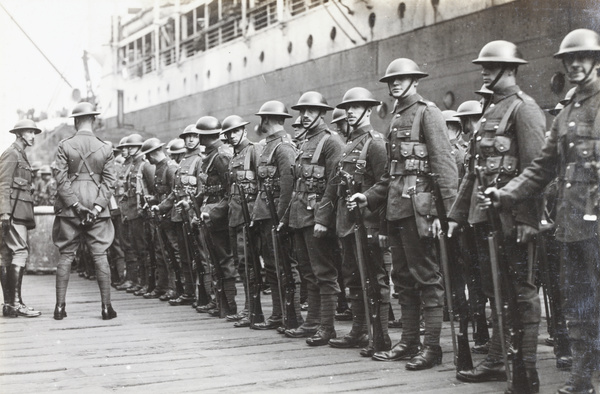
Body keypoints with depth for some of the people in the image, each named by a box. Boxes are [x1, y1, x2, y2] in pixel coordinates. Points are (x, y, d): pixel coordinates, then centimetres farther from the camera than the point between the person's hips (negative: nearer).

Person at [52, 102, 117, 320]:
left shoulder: (64, 146, -2)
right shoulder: (105, 149, 1)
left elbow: (61, 179, -7)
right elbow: (109, 181, -4)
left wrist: (75, 204, -7)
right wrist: (97, 207, -6)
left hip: (68, 210, 0)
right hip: (97, 210, 0)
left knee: (65, 256, 7)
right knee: (100, 256, 3)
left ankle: (60, 306, 7)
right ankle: (106, 306, 3)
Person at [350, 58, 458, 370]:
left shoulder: (427, 113, -6)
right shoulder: (397, 118, 19)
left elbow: (444, 162, -14)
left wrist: (449, 208, -21)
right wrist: (369, 197, 13)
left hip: (417, 207, -9)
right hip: (395, 209, 9)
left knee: (427, 277, -3)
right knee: (404, 278, 13)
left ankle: (432, 347, 2)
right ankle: (409, 342, 21)